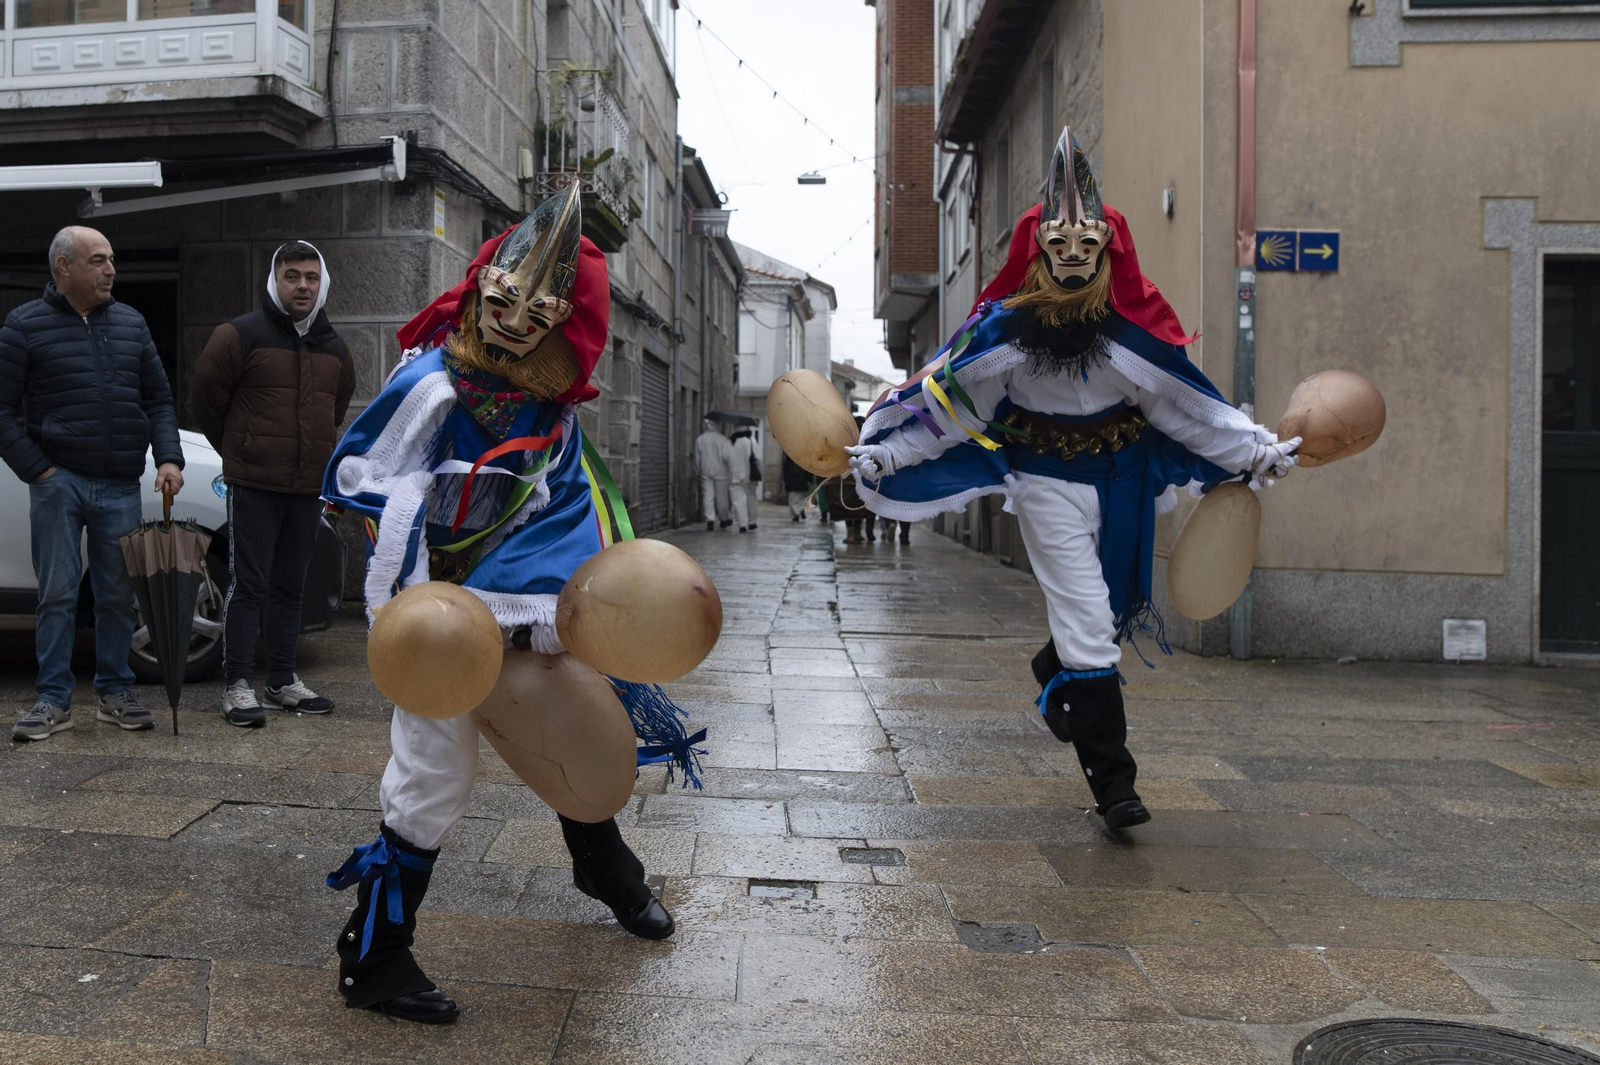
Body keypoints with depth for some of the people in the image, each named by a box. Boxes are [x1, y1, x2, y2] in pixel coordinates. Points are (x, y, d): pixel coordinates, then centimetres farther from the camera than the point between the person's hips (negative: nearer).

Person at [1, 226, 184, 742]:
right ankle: (53, 699, 9)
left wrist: (168, 458, 0)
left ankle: (115, 692, 17)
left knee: (118, 594, 7)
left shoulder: (130, 323, 11)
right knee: (57, 593, 1)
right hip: (59, 482, -3)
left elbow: (158, 399, 13)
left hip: (120, 486, 3)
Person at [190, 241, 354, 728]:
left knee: (289, 586, 12)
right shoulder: (241, 335, -5)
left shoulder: (333, 348, 13)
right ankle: (237, 684, 3)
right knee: (248, 584, -4)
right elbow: (205, 396, 1)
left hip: (308, 487, 5)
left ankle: (283, 681, 20)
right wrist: (237, 452, 8)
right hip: (253, 486, -5)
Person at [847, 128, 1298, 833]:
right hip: (1046, 478, -3)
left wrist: (1259, 452, 1)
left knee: (1113, 606, 13)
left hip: (1121, 476, 3)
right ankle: (1112, 780, -2)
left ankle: (1055, 675, 48)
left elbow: (1189, 403, 1)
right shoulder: (1005, 330, -11)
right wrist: (880, 454, -6)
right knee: (1086, 619, -7)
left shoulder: (1132, 328, -7)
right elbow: (944, 399, -4)